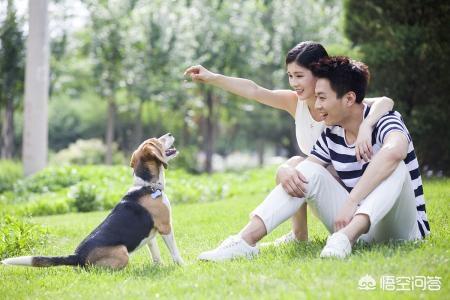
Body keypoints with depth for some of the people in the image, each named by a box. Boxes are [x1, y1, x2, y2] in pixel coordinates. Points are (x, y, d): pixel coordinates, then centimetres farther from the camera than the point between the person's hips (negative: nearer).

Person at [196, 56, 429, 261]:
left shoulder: (384, 121, -15)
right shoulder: (331, 135, 5)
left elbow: (395, 150, -40)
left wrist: (351, 201, -43)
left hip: (403, 228, -5)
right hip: (356, 225, 5)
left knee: (392, 167, -31)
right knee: (309, 171, -9)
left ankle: (345, 237, -50)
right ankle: (246, 240, -24)